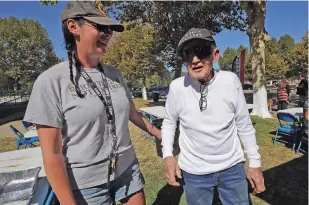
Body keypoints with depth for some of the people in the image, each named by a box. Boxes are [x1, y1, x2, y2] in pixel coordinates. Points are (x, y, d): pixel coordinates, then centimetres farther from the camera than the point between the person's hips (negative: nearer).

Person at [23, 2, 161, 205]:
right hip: (87, 184, -4)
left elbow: (132, 113, 10)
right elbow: (52, 153, -15)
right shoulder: (51, 81, -16)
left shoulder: (114, 74, 0)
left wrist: (163, 135, 16)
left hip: (128, 170, 5)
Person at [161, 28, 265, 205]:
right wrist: (168, 155, -11)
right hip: (194, 171, 0)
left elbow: (244, 125, -3)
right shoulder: (177, 87, -16)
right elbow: (169, 122, 0)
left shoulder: (230, 81, -15)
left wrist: (255, 162, 2)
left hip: (232, 167, 1)